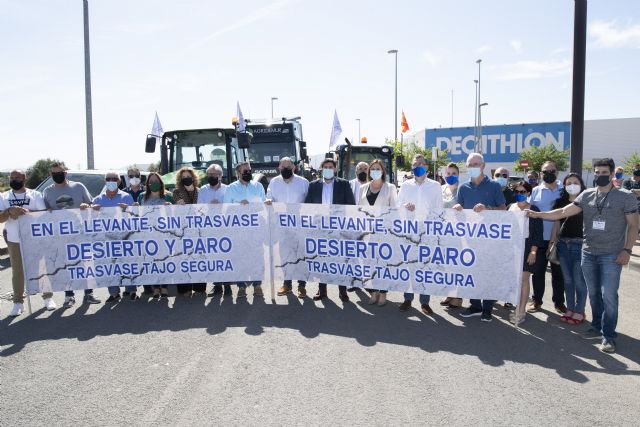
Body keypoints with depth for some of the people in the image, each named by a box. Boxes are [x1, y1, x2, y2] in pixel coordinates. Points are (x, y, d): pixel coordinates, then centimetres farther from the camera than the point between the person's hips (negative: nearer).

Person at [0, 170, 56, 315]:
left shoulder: (35, 195, 4)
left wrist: (27, 211, -22)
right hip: (14, 241, 1)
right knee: (17, 272, 5)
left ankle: (48, 298, 15)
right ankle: (18, 303, 13)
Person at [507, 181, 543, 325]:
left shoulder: (533, 210, -2)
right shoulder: (511, 208, 9)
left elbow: (538, 232, -4)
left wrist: (533, 251, -11)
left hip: (526, 249, -4)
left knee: (523, 279, -3)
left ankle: (521, 311, 3)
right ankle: (519, 309, 13)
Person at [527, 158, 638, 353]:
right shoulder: (586, 195, 4)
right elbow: (564, 212, 0)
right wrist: (537, 214, -11)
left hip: (611, 255, -4)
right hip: (588, 253, 4)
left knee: (608, 295, -5)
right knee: (594, 293, 13)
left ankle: (608, 336, 7)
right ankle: (597, 327, 27)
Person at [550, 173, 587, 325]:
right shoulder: (560, 202, 8)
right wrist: (552, 242, 10)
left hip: (580, 244, -4)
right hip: (563, 244, 4)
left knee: (579, 280, 1)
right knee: (567, 279, 11)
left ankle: (579, 311, 15)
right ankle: (570, 308, 23)